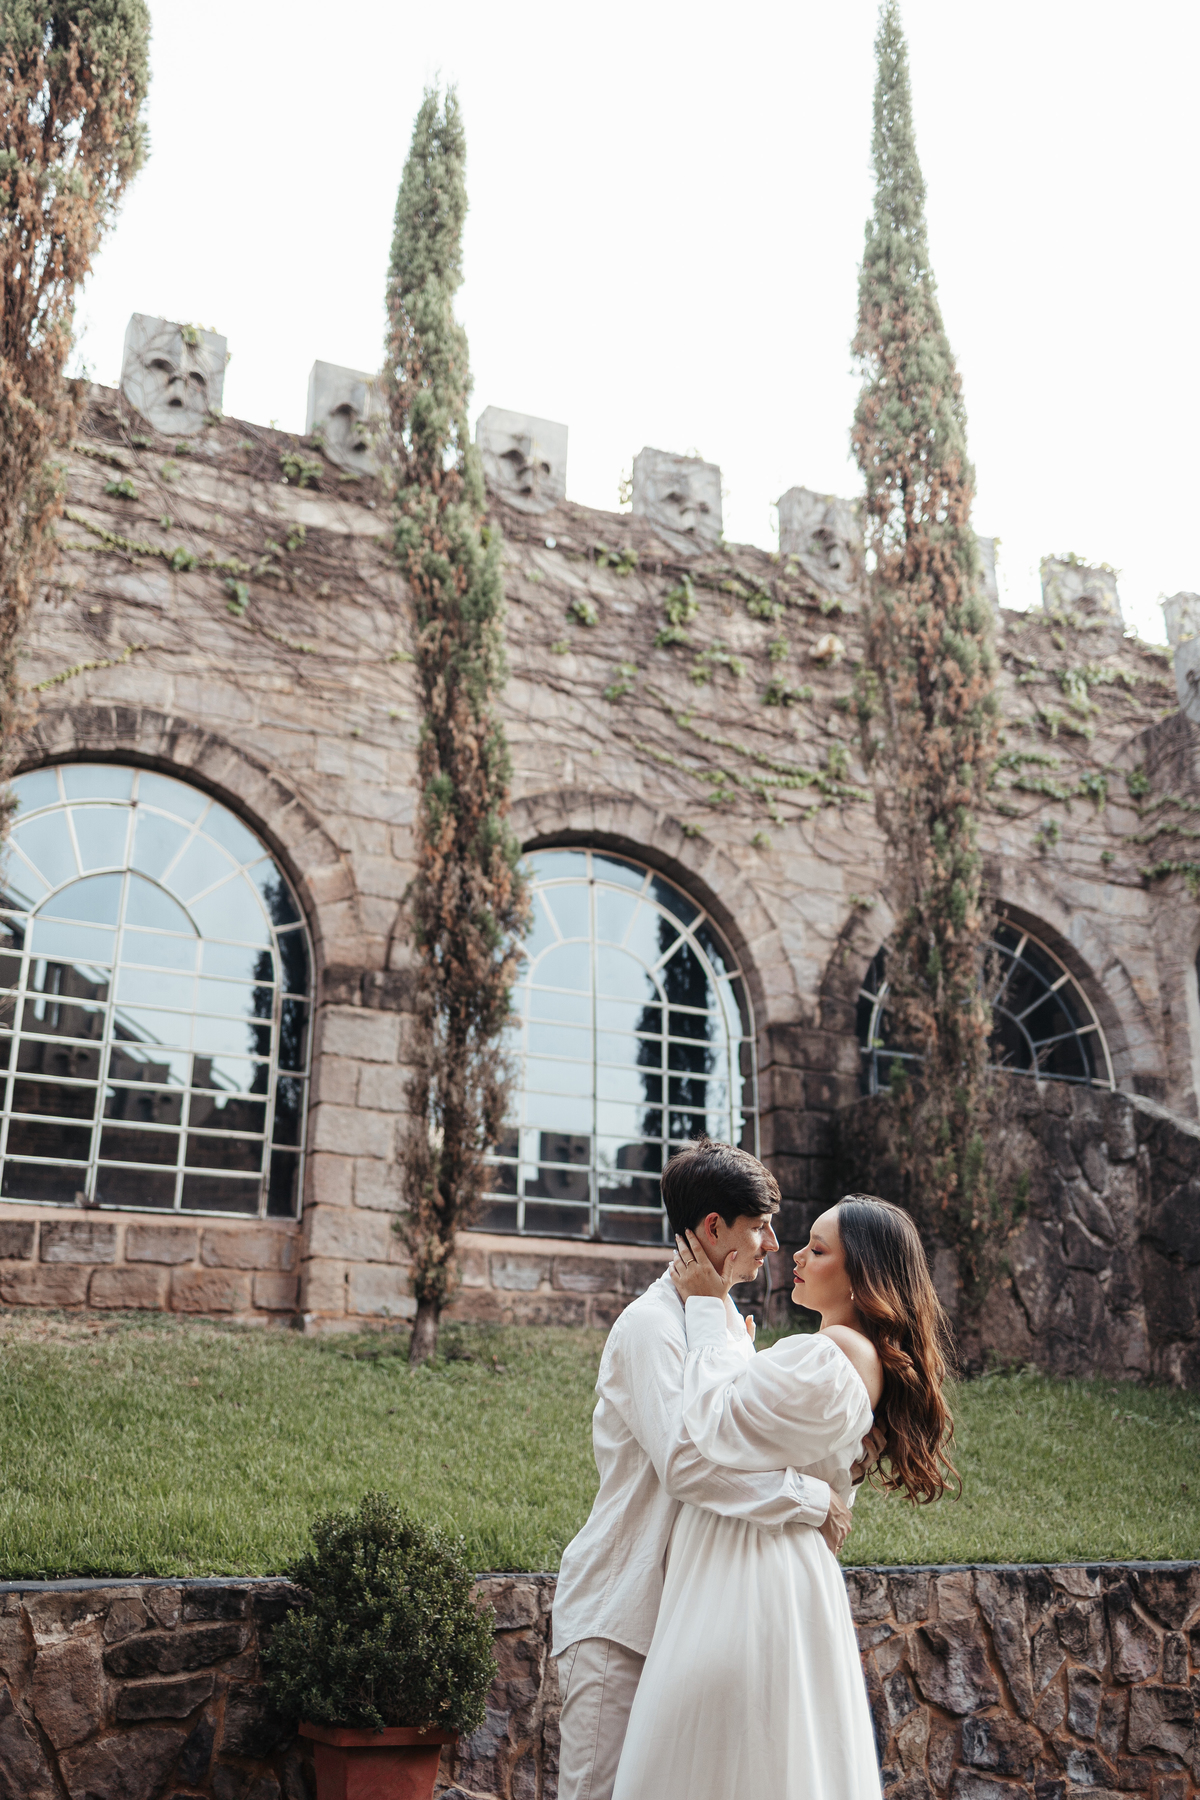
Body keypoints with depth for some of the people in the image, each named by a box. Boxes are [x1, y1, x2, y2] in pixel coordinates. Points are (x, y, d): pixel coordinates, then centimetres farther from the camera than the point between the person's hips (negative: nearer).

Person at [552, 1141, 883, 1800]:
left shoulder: (732, 1326, 14)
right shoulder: (651, 1326, -16)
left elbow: (752, 1446, 13)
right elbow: (687, 1463, -28)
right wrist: (813, 1498, -21)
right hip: (621, 1614, -8)